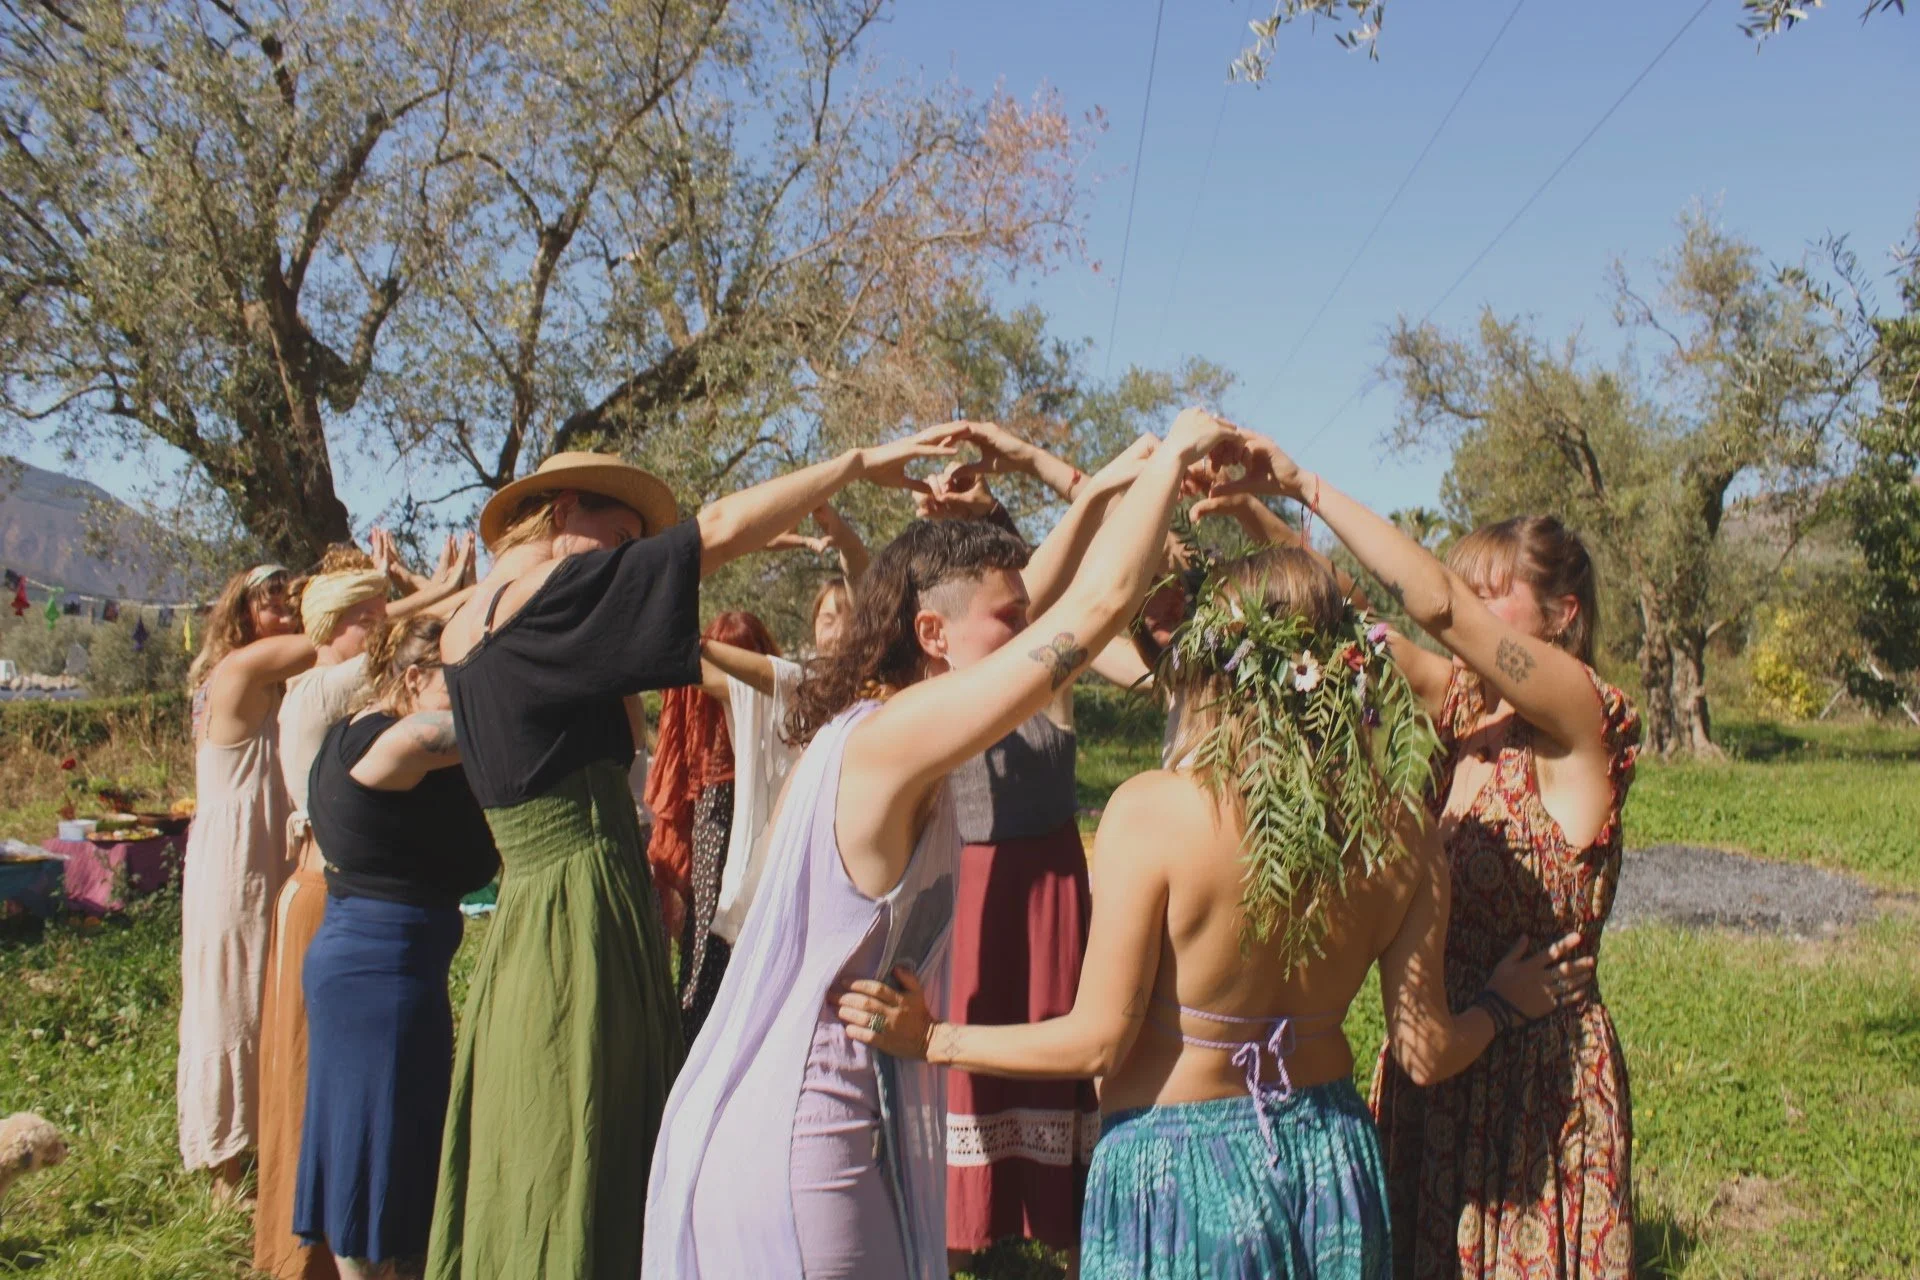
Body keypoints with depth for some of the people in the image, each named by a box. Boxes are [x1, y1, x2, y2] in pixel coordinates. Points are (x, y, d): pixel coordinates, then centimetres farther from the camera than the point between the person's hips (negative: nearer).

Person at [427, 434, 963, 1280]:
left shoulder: (467, 629, 14)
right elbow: (721, 531, -16)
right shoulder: (547, 593, -11)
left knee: (526, 1191, 17)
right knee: (579, 1187, 0)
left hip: (528, 928, 9)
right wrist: (861, 463, -6)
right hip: (584, 929, -9)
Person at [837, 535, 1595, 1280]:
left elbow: (1097, 1042, -17)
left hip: (1176, 1163, -4)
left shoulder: (1154, 810, -21)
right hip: (1328, 1157, 4)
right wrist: (1504, 1003, 18)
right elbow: (1426, 1054, -2)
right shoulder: (1398, 829, -9)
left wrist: (933, 1040, -6)